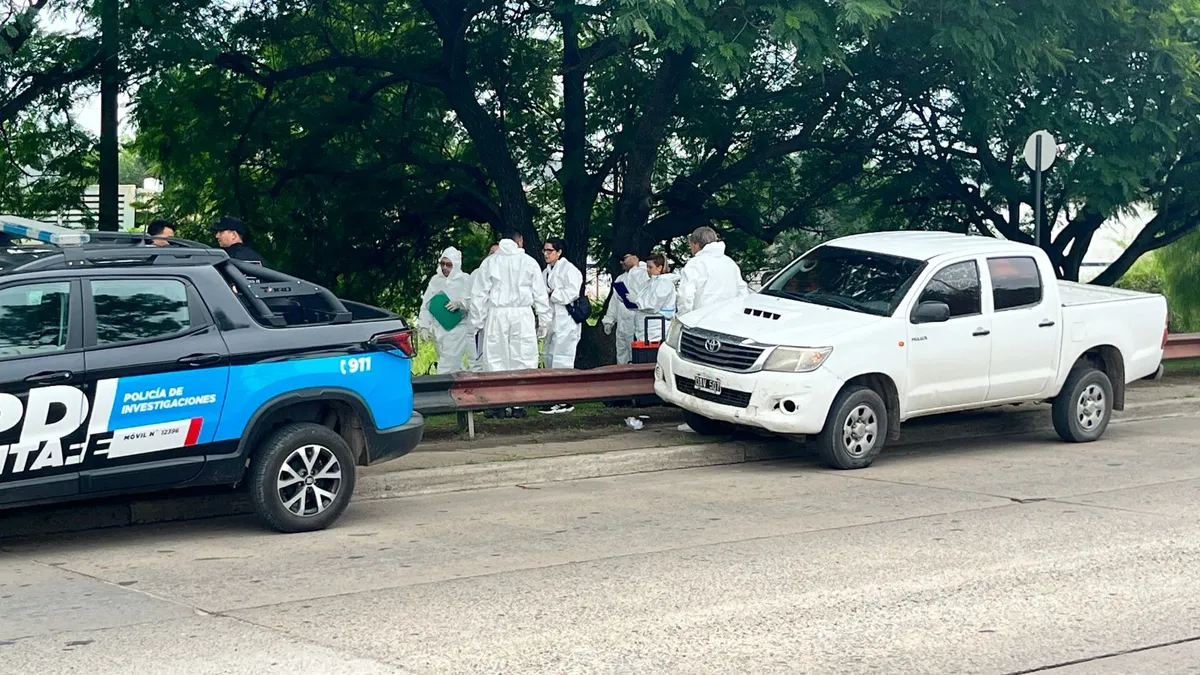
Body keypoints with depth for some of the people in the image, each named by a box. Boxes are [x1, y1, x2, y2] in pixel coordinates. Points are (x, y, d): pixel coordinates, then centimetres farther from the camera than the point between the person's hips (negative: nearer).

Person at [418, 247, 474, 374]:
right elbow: (426, 305, 12)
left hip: (457, 329, -5)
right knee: (455, 367, 10)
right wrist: (424, 326, 3)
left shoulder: (465, 280, 1)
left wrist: (460, 304, -24)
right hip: (438, 329, 5)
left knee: (446, 368, -13)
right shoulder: (435, 280, 11)